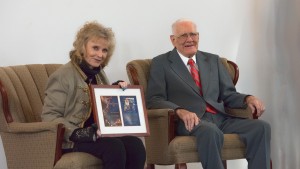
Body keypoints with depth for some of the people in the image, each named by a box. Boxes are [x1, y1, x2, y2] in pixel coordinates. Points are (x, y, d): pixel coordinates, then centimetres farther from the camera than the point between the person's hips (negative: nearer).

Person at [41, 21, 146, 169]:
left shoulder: (99, 73, 18)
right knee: (114, 147, -32)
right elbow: (49, 115, -11)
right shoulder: (63, 75, -6)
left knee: (135, 145, -22)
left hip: (99, 133, 7)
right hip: (71, 140, -7)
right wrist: (77, 133, -24)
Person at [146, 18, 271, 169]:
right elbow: (154, 100, -1)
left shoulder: (213, 60, 23)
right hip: (189, 121, -5)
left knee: (261, 127, -21)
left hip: (221, 119, 5)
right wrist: (180, 111, -21)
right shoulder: (161, 63, 10)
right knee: (210, 131, -40)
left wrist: (248, 99, -3)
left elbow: (228, 95, 20)